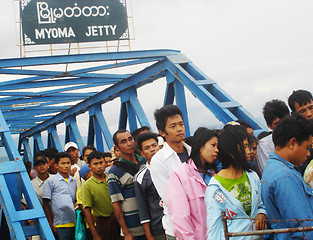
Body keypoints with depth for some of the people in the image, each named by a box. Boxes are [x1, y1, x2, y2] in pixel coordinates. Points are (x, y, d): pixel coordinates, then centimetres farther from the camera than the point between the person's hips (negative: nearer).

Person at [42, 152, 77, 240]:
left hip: (74, 224, 5)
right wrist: (51, 226, -7)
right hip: (60, 225, -5)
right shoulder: (50, 181, 0)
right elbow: (46, 205, -2)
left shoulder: (73, 181, 17)